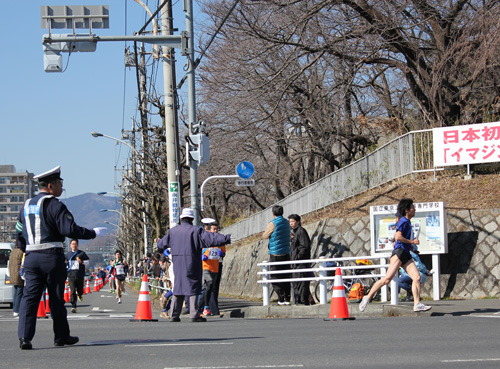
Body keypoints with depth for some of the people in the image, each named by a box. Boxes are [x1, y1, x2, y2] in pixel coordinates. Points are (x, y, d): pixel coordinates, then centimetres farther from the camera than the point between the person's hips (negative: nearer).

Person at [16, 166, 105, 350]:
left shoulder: (26, 206, 14)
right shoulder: (54, 205, -9)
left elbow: (20, 234, 18)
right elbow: (70, 230, -16)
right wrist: (93, 233, -5)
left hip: (31, 257, 5)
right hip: (52, 256, -5)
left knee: (29, 296, 1)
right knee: (56, 297, 5)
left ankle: (24, 336, -11)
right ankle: (61, 336, 15)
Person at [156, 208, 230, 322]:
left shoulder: (173, 231, 10)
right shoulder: (196, 231, -7)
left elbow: (162, 244, 23)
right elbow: (211, 238, -17)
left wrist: (160, 250, 45)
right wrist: (226, 239, -16)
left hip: (178, 265, 5)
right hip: (192, 265, -5)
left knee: (178, 287, 12)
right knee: (193, 288, -2)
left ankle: (174, 315, 12)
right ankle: (194, 314, -7)